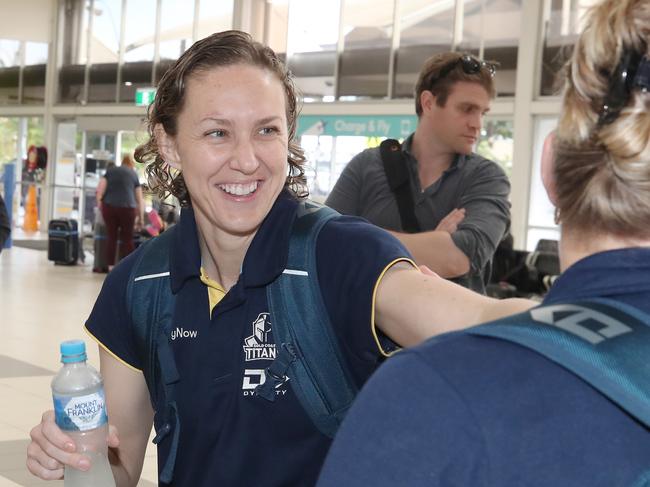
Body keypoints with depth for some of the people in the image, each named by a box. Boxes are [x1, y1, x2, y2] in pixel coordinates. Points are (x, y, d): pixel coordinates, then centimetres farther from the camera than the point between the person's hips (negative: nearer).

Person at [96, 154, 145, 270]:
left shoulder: (110, 170, 15)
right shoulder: (134, 174, 15)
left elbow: (100, 189, 4)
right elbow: (140, 199, 15)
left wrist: (99, 202, 15)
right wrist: (141, 218, 19)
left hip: (109, 206, 1)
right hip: (127, 207, -1)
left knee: (111, 236, 9)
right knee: (127, 238, 7)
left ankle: (111, 267, 11)